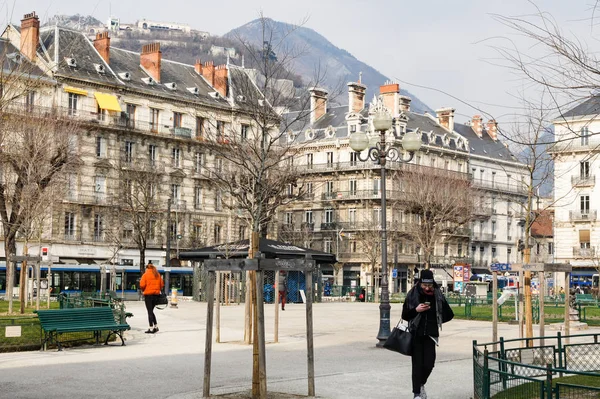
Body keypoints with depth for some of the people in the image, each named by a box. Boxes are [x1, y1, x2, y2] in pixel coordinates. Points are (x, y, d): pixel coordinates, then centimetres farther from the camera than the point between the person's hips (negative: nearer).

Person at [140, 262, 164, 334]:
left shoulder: (146, 274, -6)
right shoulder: (157, 275, 9)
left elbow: (142, 285, -13)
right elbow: (162, 285, 7)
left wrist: (143, 290, 6)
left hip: (148, 294, -5)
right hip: (156, 294, 5)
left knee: (150, 312, -1)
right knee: (151, 311, 18)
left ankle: (151, 328, -3)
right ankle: (156, 326, 15)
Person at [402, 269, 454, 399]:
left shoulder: (437, 295, -1)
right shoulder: (412, 295, -4)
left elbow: (448, 314, 9)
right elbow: (405, 315, 0)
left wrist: (435, 321, 7)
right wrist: (416, 310, -15)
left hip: (430, 334, 1)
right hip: (416, 334, -1)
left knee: (429, 363, -3)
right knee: (417, 364, -2)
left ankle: (421, 384, 26)